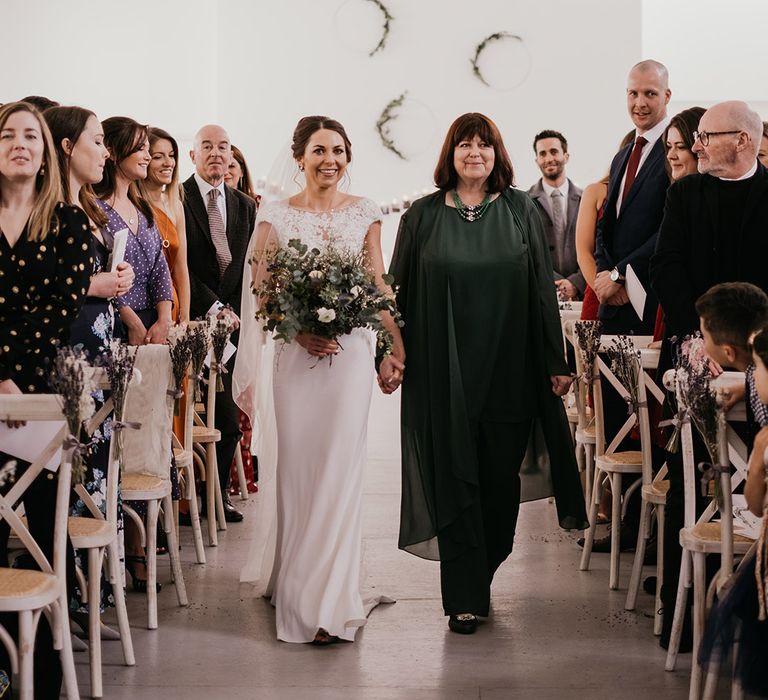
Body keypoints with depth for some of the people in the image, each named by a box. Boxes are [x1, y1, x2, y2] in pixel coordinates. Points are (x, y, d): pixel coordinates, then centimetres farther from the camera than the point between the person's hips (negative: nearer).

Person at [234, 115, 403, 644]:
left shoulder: (364, 214, 7)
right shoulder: (277, 216, 4)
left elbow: (378, 287, 7)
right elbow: (260, 291, 1)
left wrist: (393, 349, 0)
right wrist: (299, 330, -13)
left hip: (351, 353, 0)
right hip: (295, 356, 0)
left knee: (341, 468, -2)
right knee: (296, 469, 3)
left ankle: (332, 599, 5)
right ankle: (298, 594, 17)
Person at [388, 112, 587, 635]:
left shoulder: (521, 211, 5)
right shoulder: (423, 216, 4)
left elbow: (543, 289, 3)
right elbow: (400, 291, 5)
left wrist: (556, 360, -1)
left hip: (509, 368, 1)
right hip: (445, 370, -1)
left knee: (501, 477, 8)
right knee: (456, 479, 0)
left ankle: (484, 572, 29)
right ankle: (465, 597, 6)